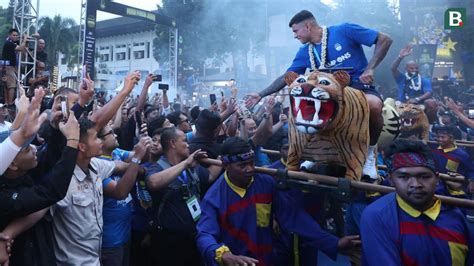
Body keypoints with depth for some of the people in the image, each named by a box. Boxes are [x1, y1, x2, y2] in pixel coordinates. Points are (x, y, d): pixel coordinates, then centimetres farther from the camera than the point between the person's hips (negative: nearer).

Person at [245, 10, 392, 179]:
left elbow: (385, 40, -5)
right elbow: (285, 78, 15)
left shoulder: (343, 31, -6)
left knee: (374, 105, -39)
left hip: (361, 88, -4)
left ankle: (370, 150, -9)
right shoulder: (305, 53, 9)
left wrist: (369, 69, -16)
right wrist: (261, 95, 11)